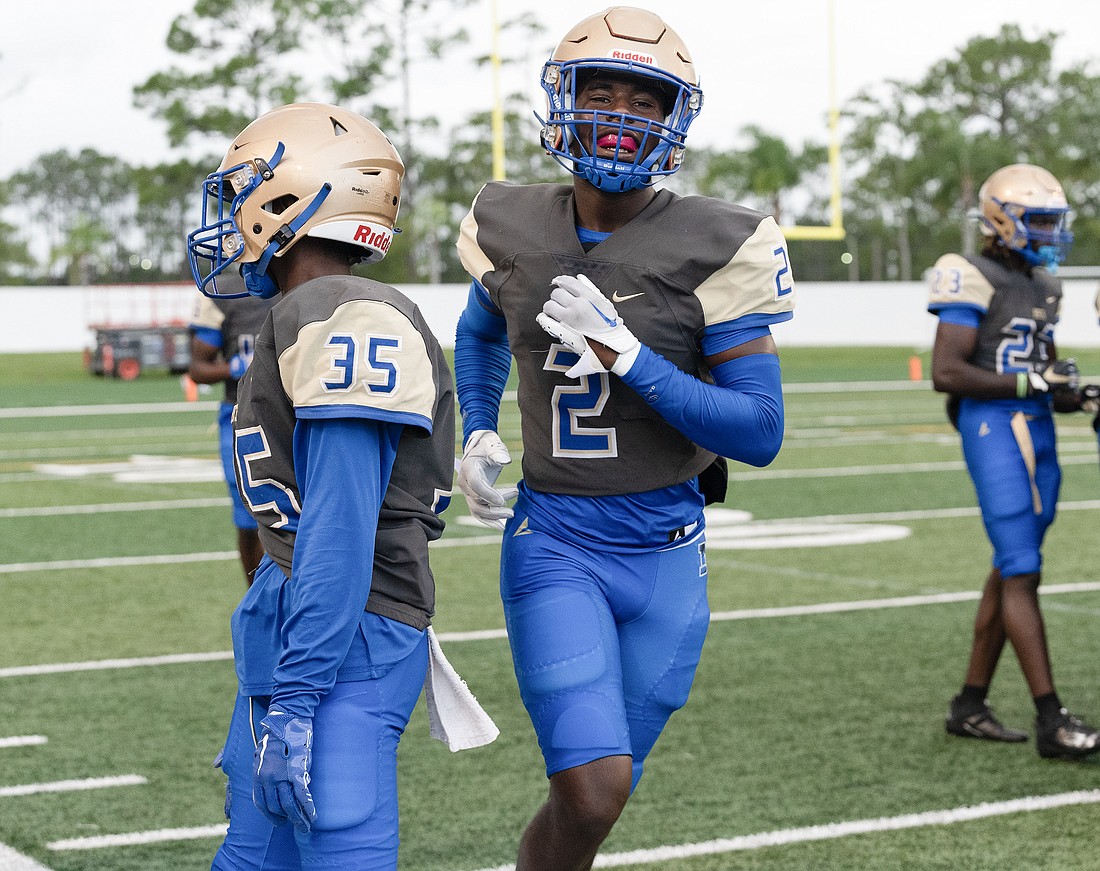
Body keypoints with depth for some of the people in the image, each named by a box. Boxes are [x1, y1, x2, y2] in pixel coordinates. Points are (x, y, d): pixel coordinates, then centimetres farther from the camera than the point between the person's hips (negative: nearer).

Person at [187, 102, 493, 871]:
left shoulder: (344, 323, -15)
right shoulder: (307, 323, 16)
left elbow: (340, 533, -22)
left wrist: (293, 705, -24)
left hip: (340, 643, -10)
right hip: (290, 625, 10)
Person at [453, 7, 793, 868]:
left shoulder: (712, 248, -9)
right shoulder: (514, 229, 0)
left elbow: (761, 433, -11)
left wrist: (630, 359, -21)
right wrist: (477, 437, 8)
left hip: (666, 555, 0)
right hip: (554, 545, 0)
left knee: (595, 795, 11)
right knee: (593, 791, -16)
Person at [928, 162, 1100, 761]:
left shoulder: (1040, 283, 17)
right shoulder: (974, 282, -11)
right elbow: (945, 373, -17)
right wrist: (1029, 383, -17)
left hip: (1036, 431, 9)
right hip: (994, 431, -9)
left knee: (1010, 571, 11)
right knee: (1022, 573, -9)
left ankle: (970, 705, 20)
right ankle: (1050, 721, -9)